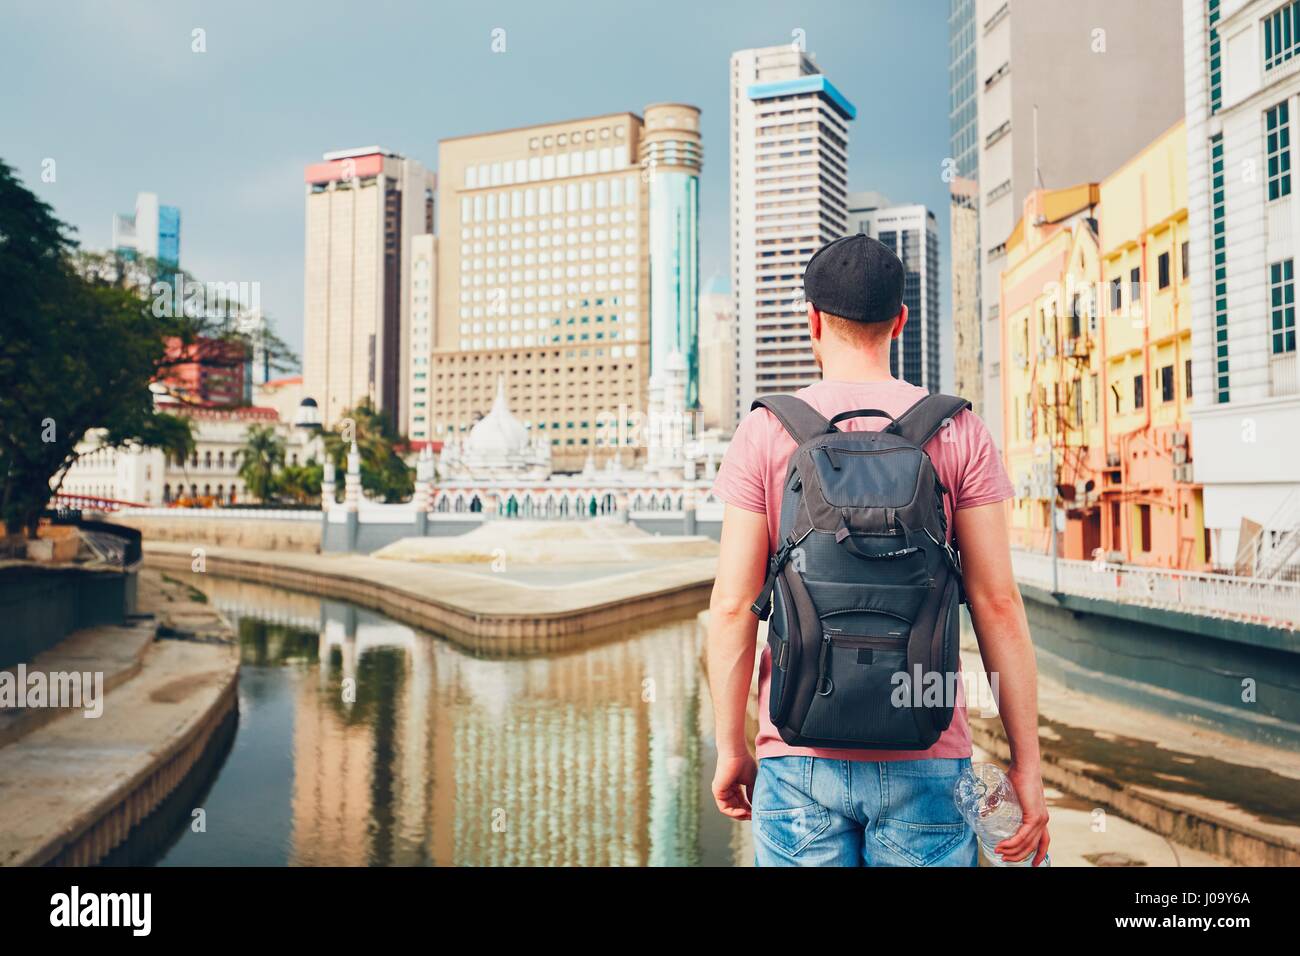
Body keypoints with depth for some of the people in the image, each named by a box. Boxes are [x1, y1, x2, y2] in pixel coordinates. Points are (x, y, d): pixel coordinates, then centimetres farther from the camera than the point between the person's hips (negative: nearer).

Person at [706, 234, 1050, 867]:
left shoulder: (764, 434, -4)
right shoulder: (958, 433, -1)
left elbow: (732, 605, -6)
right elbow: (997, 603, -4)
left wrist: (730, 749, 4)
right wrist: (1025, 762, 3)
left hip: (800, 754, 0)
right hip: (924, 762, 1)